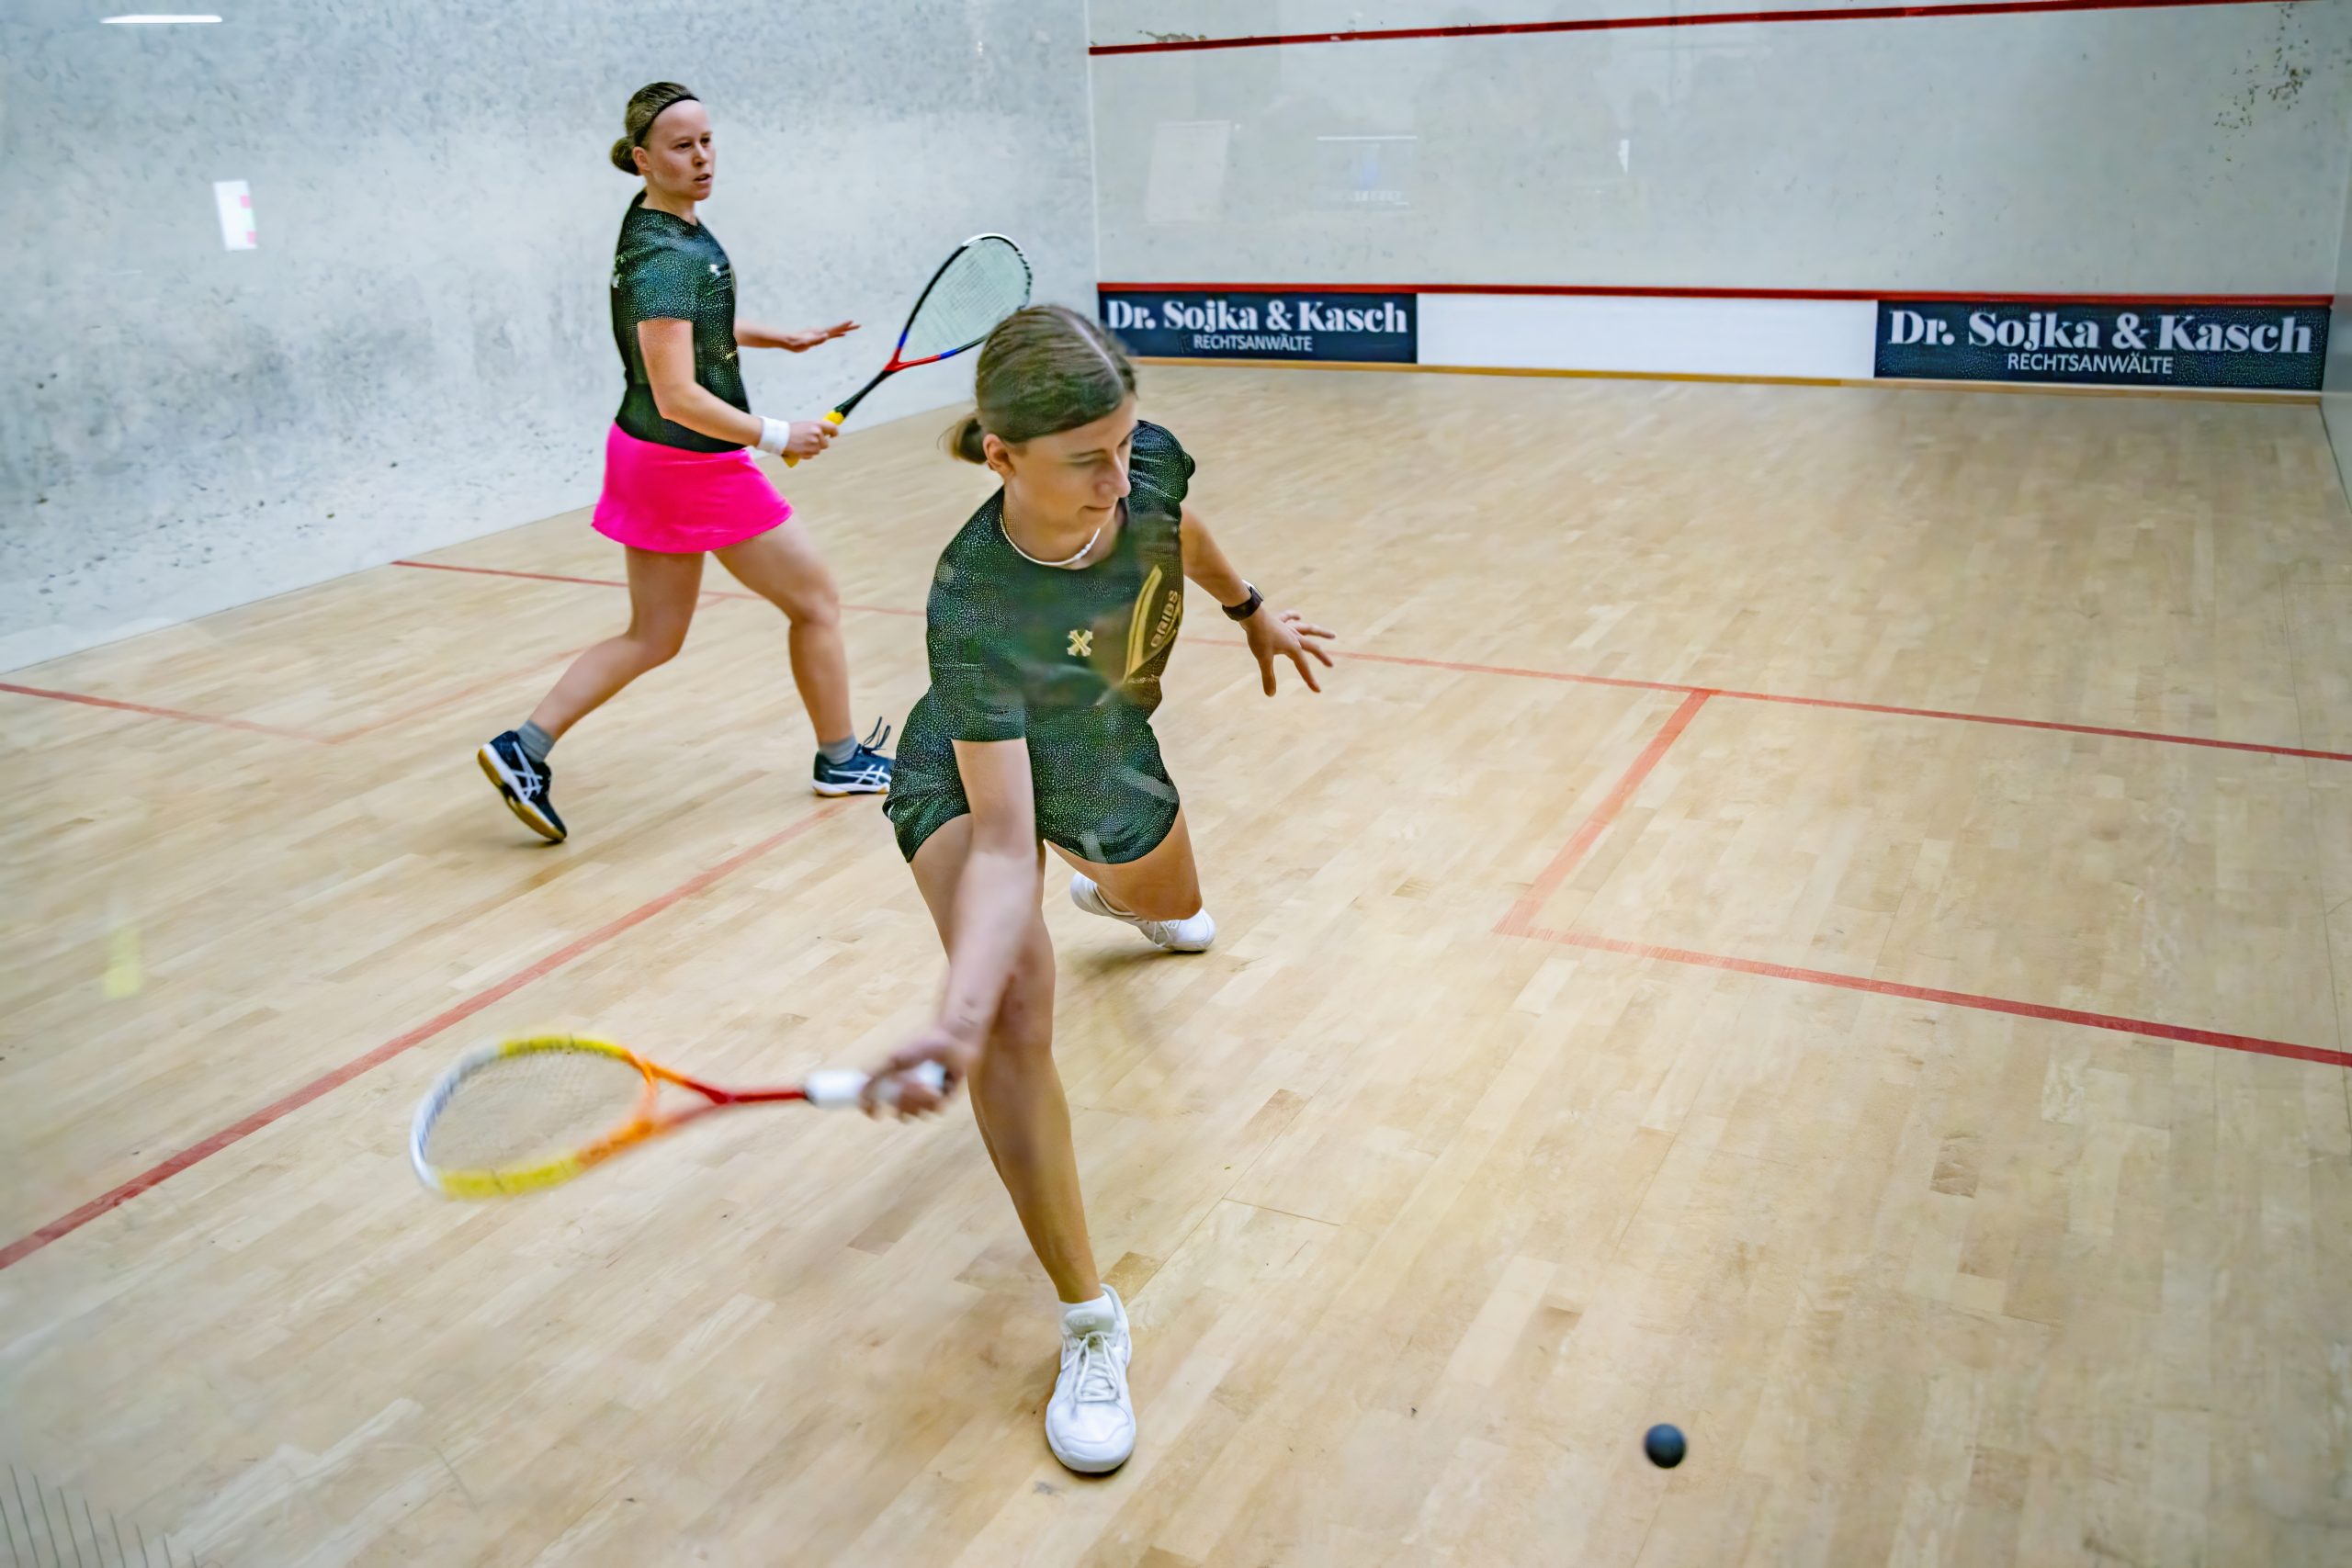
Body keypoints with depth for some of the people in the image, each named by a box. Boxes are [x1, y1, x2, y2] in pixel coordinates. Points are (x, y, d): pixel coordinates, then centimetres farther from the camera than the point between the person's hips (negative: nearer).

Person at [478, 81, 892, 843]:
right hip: (695, 465, -9)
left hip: (649, 459, 9)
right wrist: (778, 436, -21)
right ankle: (842, 759, 25)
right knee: (817, 602, 9)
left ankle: (523, 748, 9)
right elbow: (678, 395, -28)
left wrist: (785, 338, 18)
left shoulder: (665, 225, 6)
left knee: (652, 638, 15)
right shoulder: (666, 257, -23)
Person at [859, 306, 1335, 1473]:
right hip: (971, 781, -5)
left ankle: (1109, 891, 75)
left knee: (1180, 915, 33)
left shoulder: (1147, 462, -30)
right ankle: (1089, 1320, -16)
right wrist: (957, 1016, -57)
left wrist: (1251, 612, 14)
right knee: (1016, 1008, -31)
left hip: (1109, 760, 6)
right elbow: (1001, 842, -43)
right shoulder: (971, 608, -43)